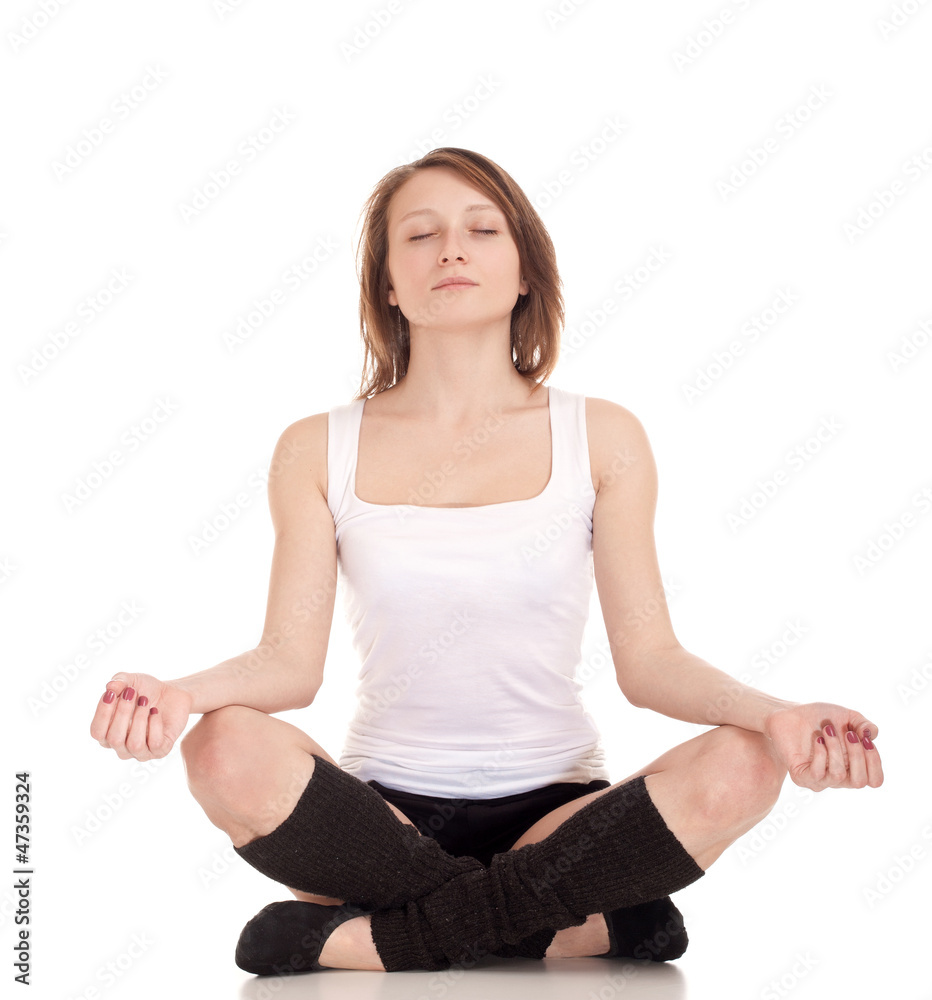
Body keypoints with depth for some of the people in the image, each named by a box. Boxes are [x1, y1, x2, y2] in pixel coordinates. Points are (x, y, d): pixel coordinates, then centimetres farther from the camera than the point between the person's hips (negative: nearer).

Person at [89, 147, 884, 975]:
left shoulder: (602, 438, 3)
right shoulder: (319, 450, 3)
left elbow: (649, 657, -2)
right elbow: (290, 659, -4)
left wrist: (773, 713, -22)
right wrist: (182, 692, -26)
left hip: (557, 810, 1)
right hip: (384, 808, 0)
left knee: (739, 766, -28)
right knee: (230, 751, -30)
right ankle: (593, 922, -20)